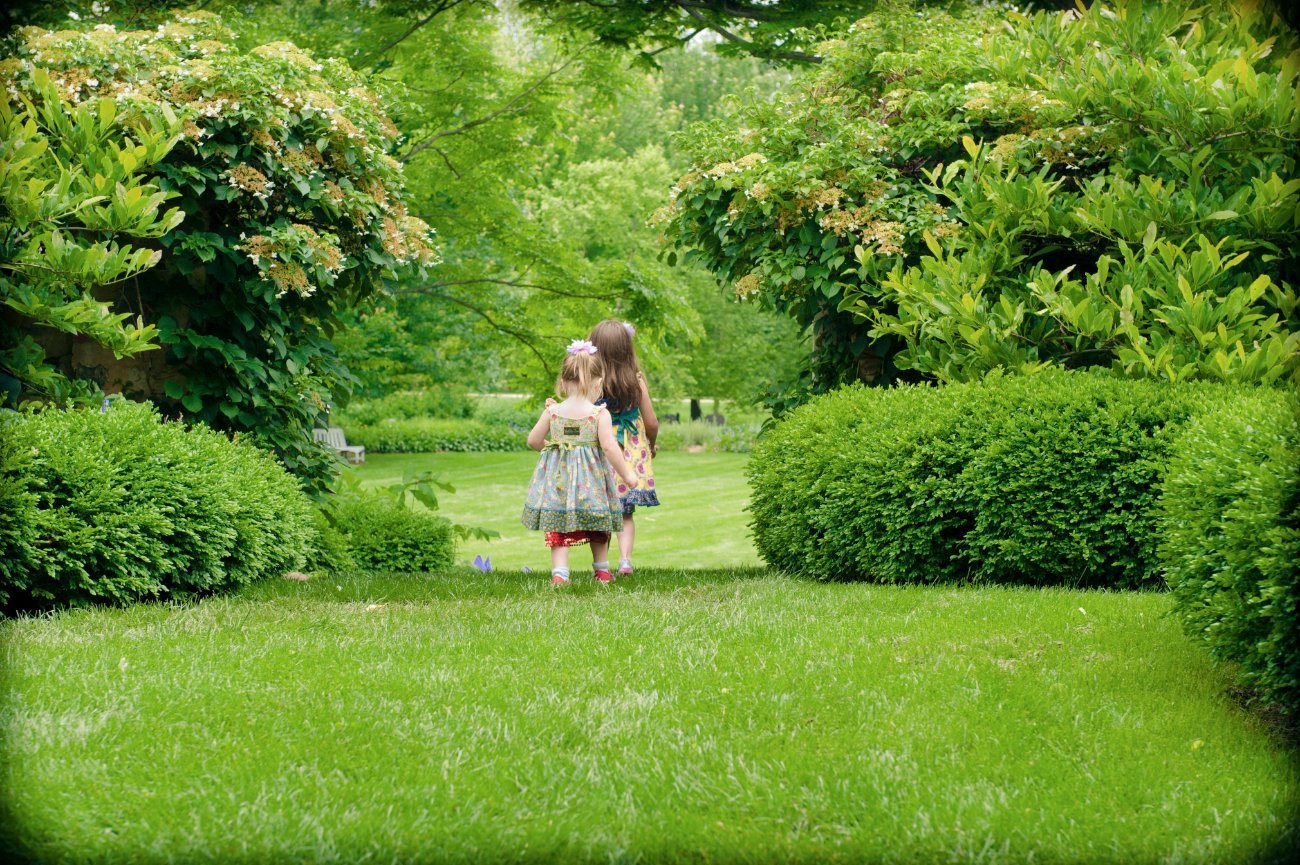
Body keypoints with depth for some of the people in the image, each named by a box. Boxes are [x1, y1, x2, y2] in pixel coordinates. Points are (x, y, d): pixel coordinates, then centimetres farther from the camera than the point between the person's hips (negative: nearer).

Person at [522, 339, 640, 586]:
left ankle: (559, 572, -11)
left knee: (559, 528, 3)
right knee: (597, 528, 16)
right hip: (591, 476, -1)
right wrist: (627, 474, -8)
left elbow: (533, 440, 4)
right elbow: (608, 446, -17)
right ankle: (602, 570, 29)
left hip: (559, 474, 1)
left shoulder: (553, 411, -2)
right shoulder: (600, 414, -11)